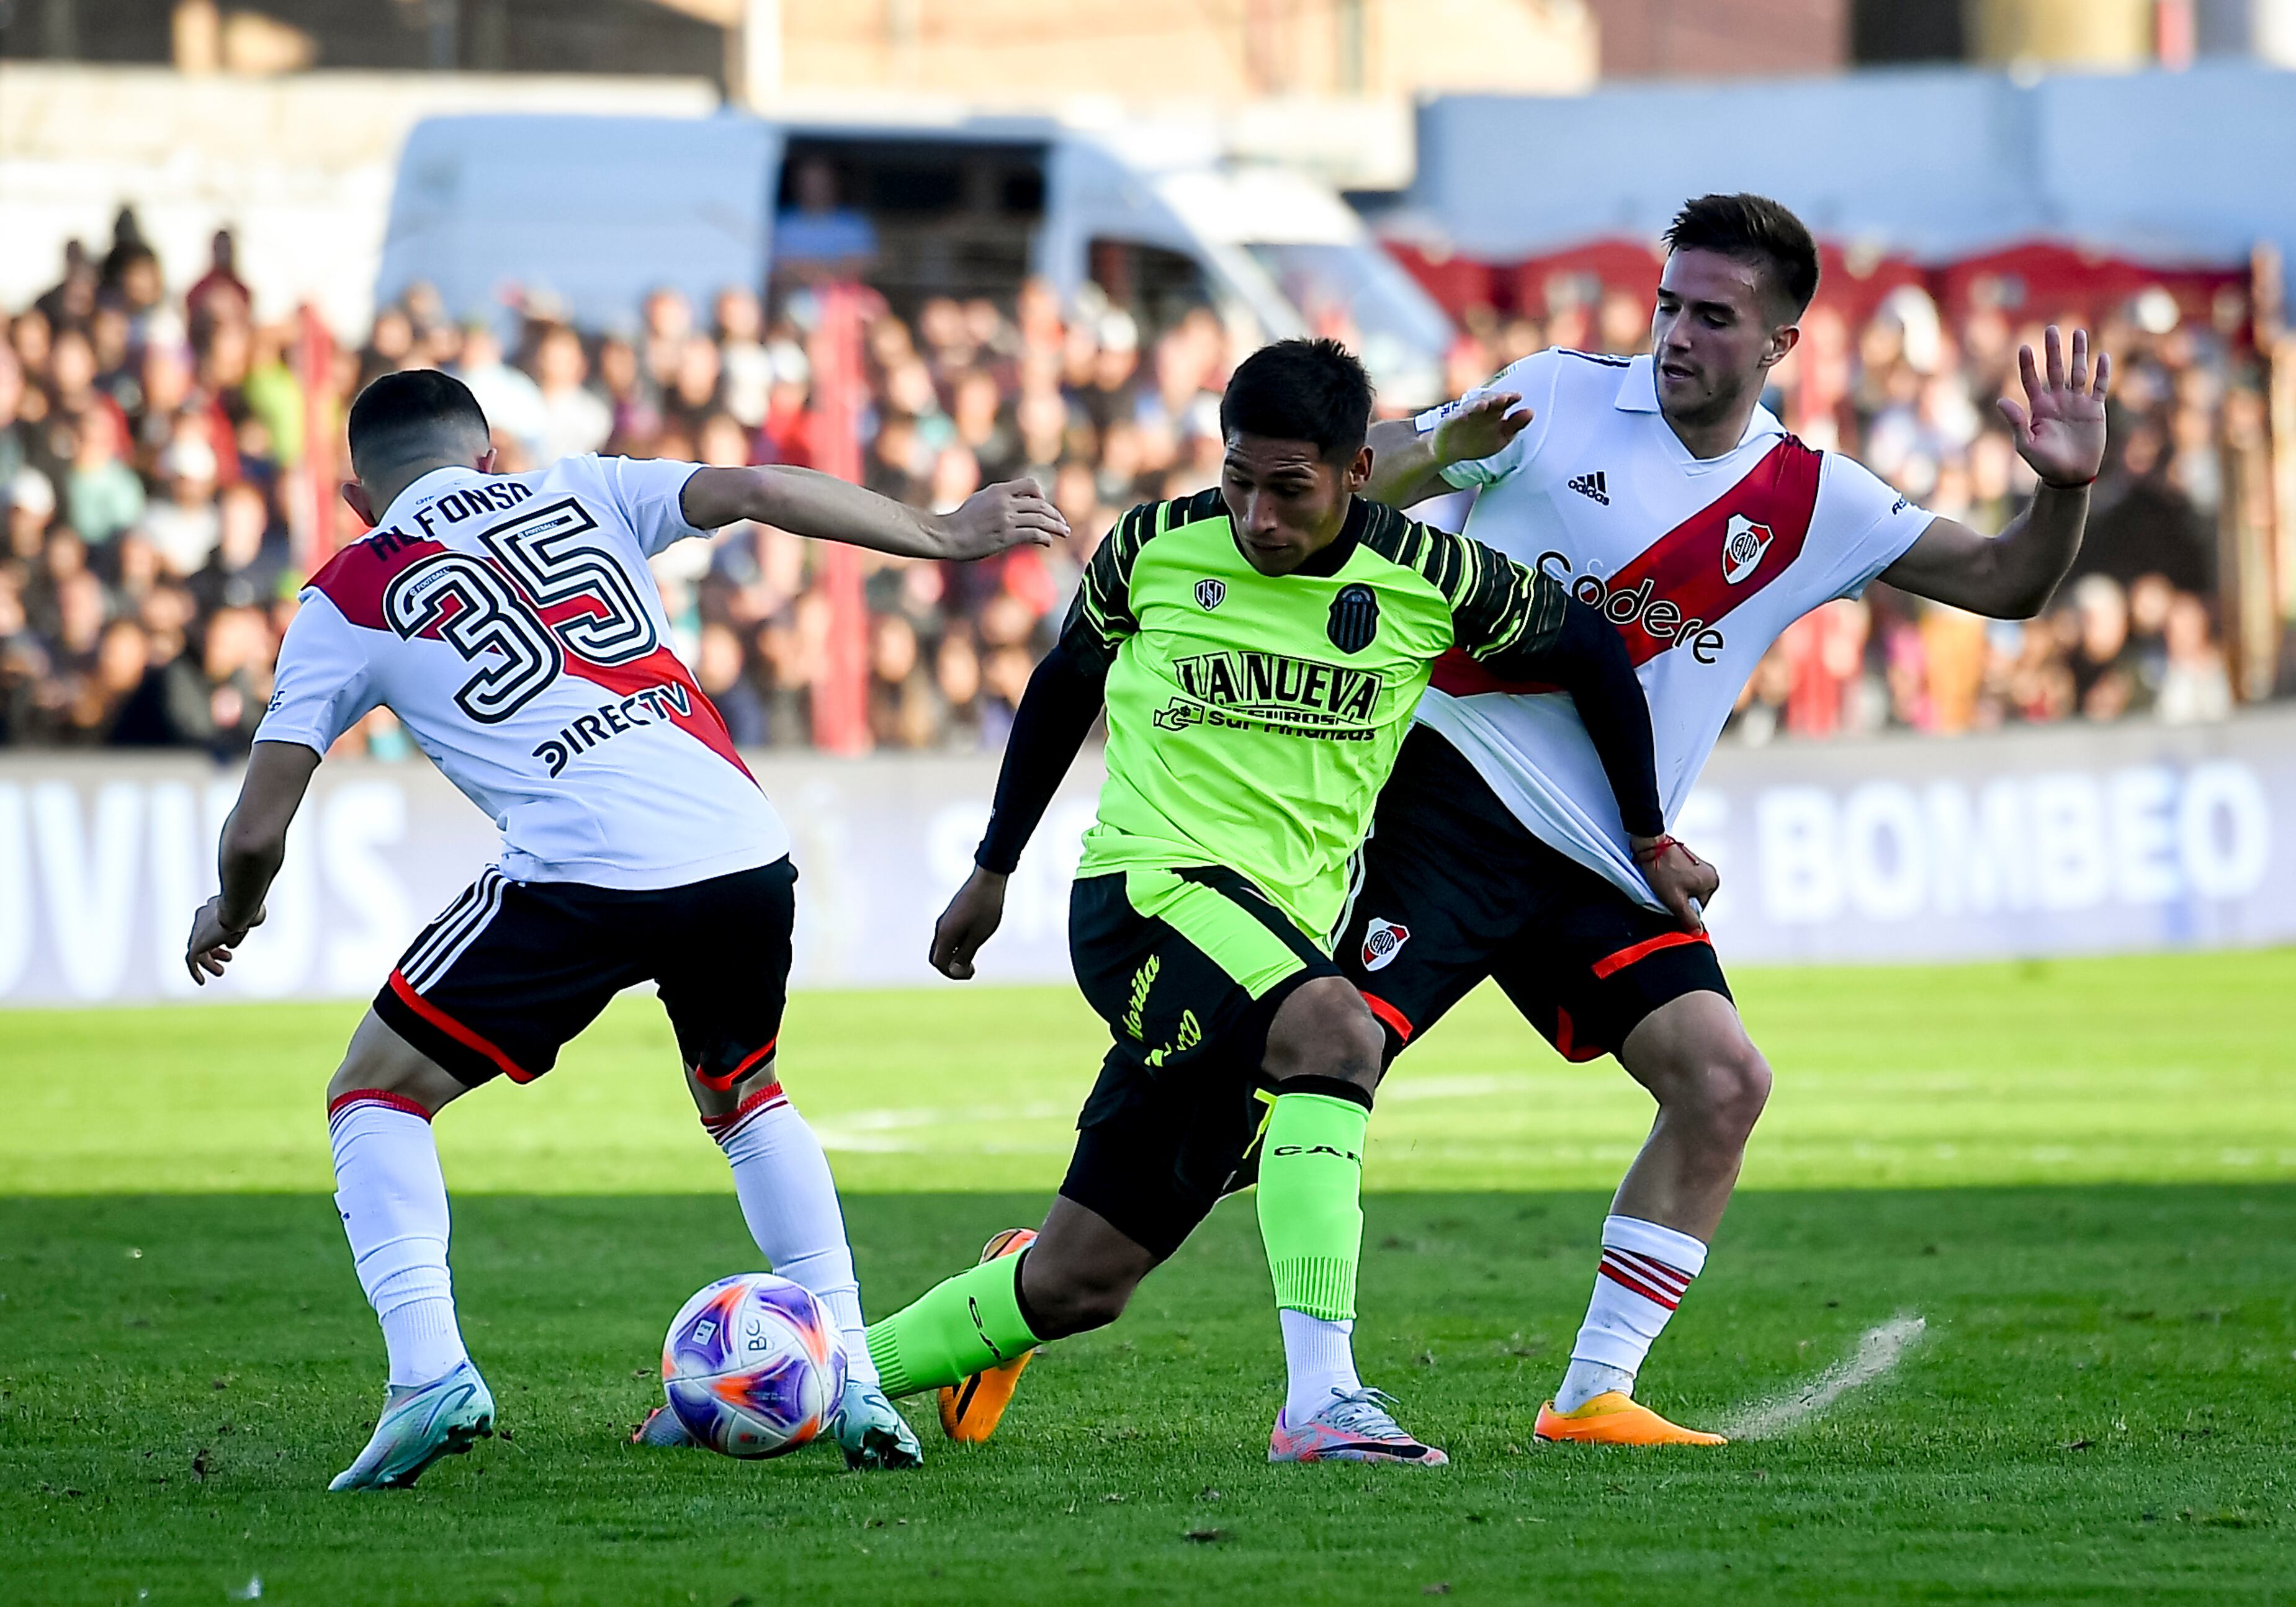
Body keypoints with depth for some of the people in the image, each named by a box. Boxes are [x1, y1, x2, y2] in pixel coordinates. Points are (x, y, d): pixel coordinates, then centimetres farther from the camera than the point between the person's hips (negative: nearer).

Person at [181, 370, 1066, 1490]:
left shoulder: (346, 602, 15)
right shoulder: (574, 493, 22)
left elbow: (256, 834, 14)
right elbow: (757, 492, 8)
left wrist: (230, 916, 35)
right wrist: (943, 537, 15)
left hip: (581, 871, -4)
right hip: (746, 850, 4)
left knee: (375, 1097, 13)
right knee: (745, 1099, 31)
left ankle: (428, 1371, -8)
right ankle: (854, 1383, 19)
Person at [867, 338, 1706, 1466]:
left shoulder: (1428, 580, -2)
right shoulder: (1156, 548, -1)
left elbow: (1591, 651, 14)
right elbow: (1065, 684, 17)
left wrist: (1648, 840, 20)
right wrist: (992, 871, 24)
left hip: (1280, 935, 3)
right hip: (1146, 884, -3)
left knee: (1076, 1287, 3)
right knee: (1334, 1027, -35)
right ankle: (1320, 1402, -41)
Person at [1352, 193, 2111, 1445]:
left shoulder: (1809, 504, 8)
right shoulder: (1559, 401, -1)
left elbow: (2005, 582, 8)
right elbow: (1354, 482, 3)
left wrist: (2064, 491, -13)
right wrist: (1437, 450, -20)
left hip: (1605, 859, 4)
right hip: (1456, 788, -4)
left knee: (1722, 1080, -8)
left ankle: (1593, 1396, -1)